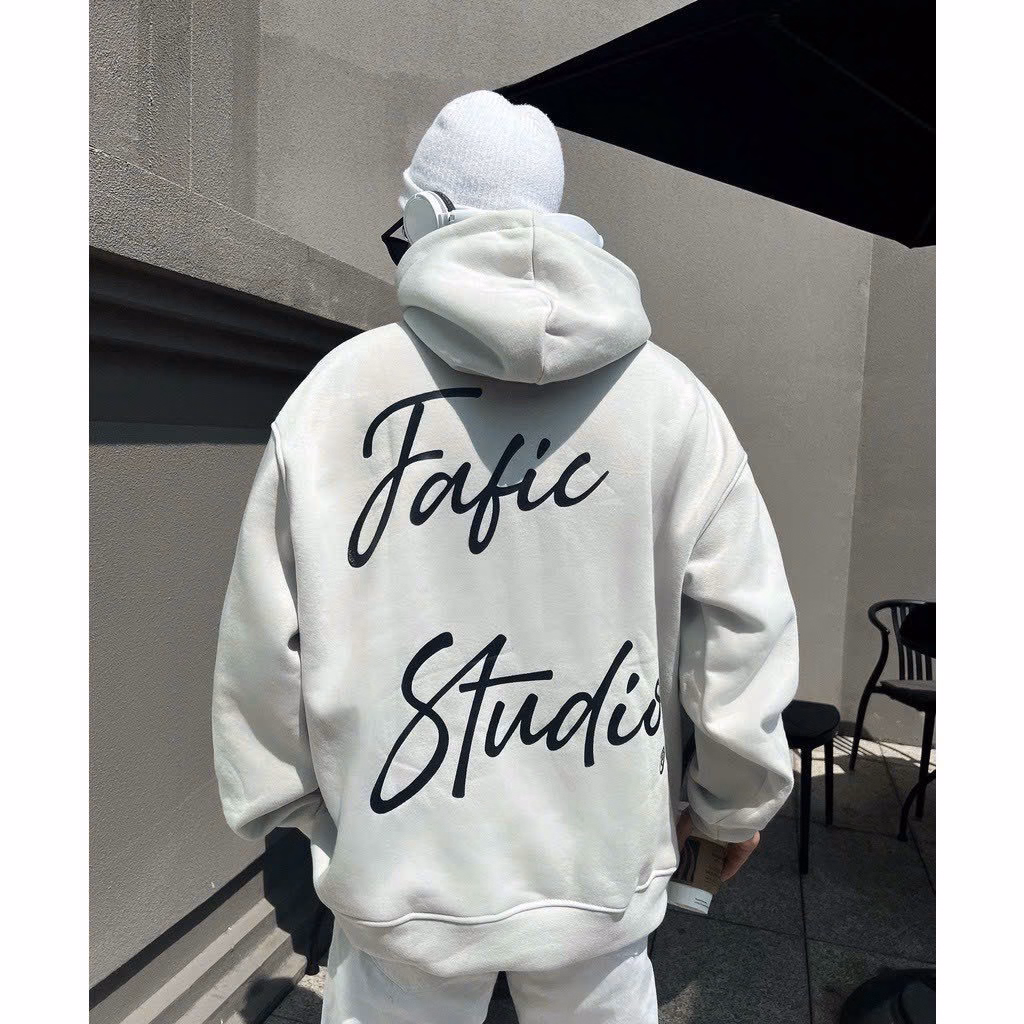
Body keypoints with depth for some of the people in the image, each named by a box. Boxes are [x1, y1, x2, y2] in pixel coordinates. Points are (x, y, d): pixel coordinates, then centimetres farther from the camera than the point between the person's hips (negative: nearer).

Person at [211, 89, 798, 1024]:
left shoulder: (336, 390, -13)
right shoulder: (667, 393, -10)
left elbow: (268, 640, -7)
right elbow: (744, 624, -6)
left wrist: (272, 794, 12)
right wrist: (736, 797, 11)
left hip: (405, 872, 0)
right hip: (603, 871, 2)